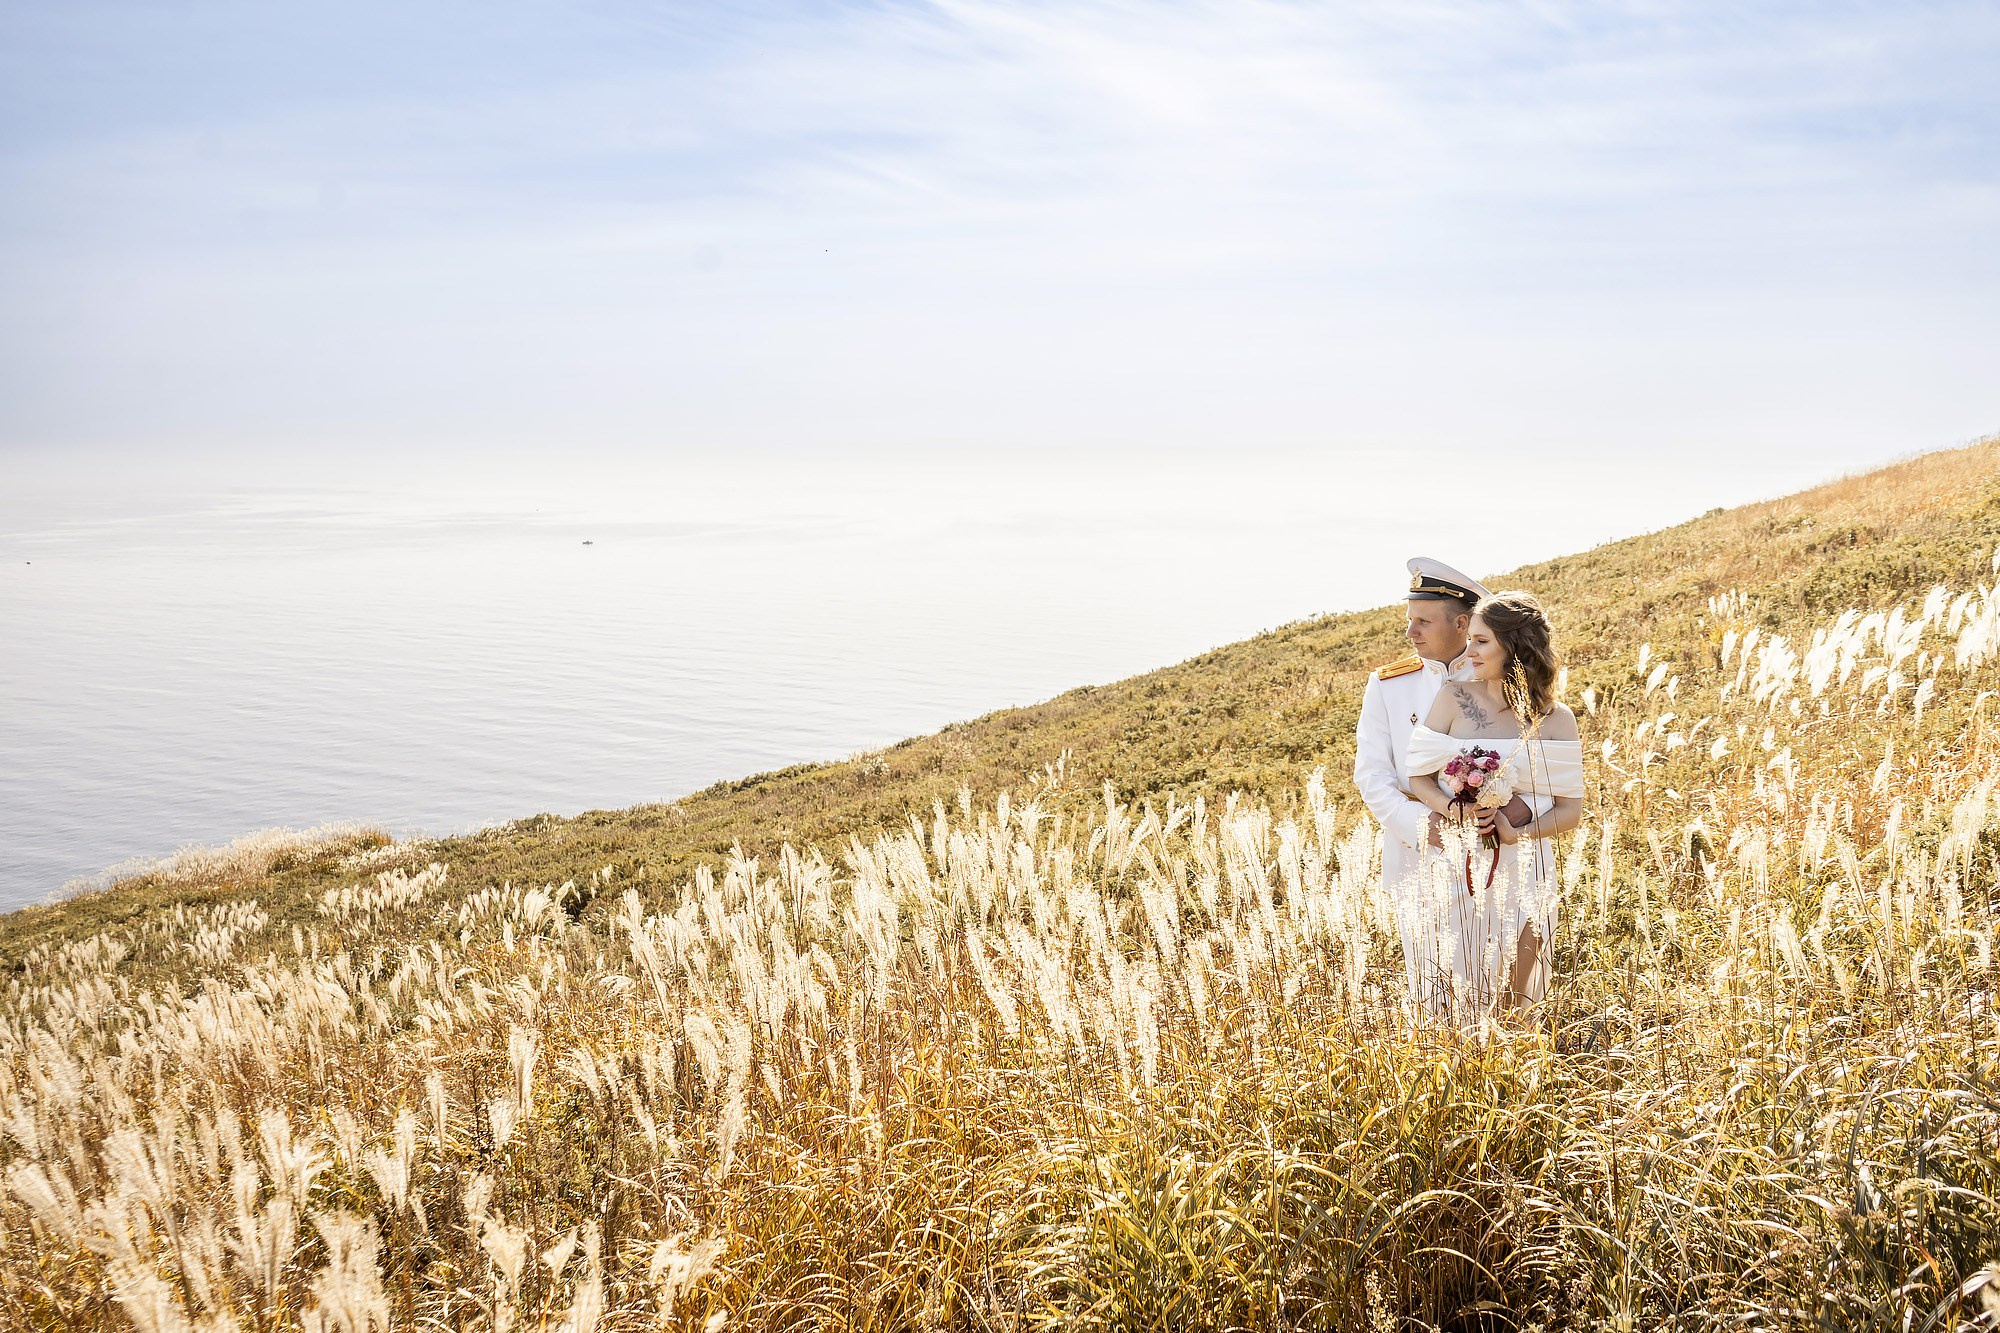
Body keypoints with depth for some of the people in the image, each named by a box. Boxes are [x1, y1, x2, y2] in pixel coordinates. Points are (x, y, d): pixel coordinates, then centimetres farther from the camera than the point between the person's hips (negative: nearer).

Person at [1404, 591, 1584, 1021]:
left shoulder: (1555, 719, 0)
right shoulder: (1455, 698, 1)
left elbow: (1570, 810, 0)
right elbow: (1419, 777, 1)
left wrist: (1517, 832, -17)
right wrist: (1456, 809, -18)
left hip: (1522, 869, 0)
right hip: (1455, 867, 0)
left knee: (1514, 1000, 7)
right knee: (1457, 991, 2)